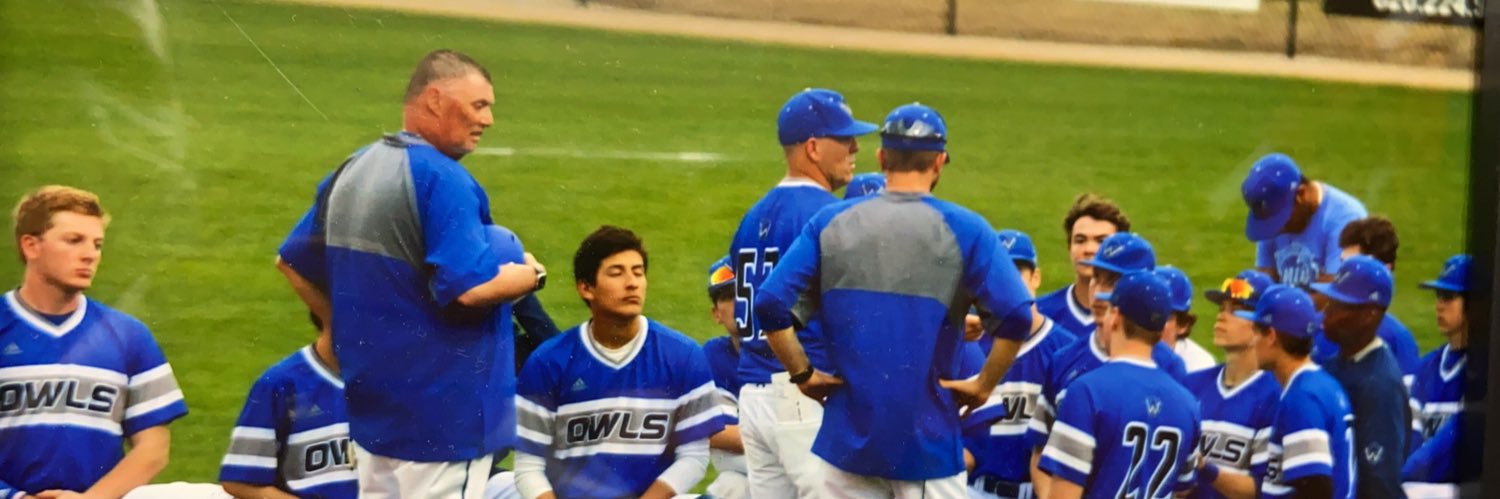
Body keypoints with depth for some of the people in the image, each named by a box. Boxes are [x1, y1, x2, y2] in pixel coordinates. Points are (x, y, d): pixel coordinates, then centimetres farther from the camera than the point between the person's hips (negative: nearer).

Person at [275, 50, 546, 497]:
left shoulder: (353, 170, 10)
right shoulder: (441, 179, -18)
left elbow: (293, 261, 19)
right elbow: (469, 288, -25)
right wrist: (531, 274, -7)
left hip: (370, 399, 9)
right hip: (442, 409, -9)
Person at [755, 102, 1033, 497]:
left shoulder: (830, 222, 3)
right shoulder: (963, 229, -4)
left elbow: (771, 305, -5)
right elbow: (1015, 316, -16)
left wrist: (803, 374, 4)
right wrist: (983, 384, -4)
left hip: (847, 436, 3)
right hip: (927, 441, -3)